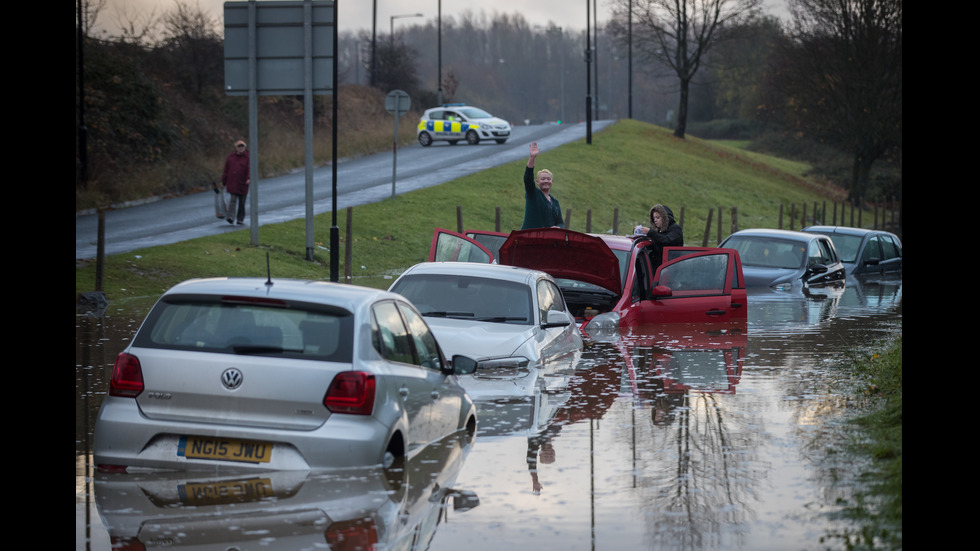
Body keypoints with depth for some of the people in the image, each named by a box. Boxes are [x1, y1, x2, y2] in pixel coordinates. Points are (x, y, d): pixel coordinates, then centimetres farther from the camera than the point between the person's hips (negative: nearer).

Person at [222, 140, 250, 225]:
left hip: (243, 183, 0)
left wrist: (249, 178, -29)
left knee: (241, 202, 7)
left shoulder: (248, 157, -1)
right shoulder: (231, 156, 7)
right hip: (232, 182, 0)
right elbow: (226, 169, 10)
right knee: (232, 200, -12)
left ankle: (240, 219, 18)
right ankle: (230, 218, -22)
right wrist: (223, 182, 10)